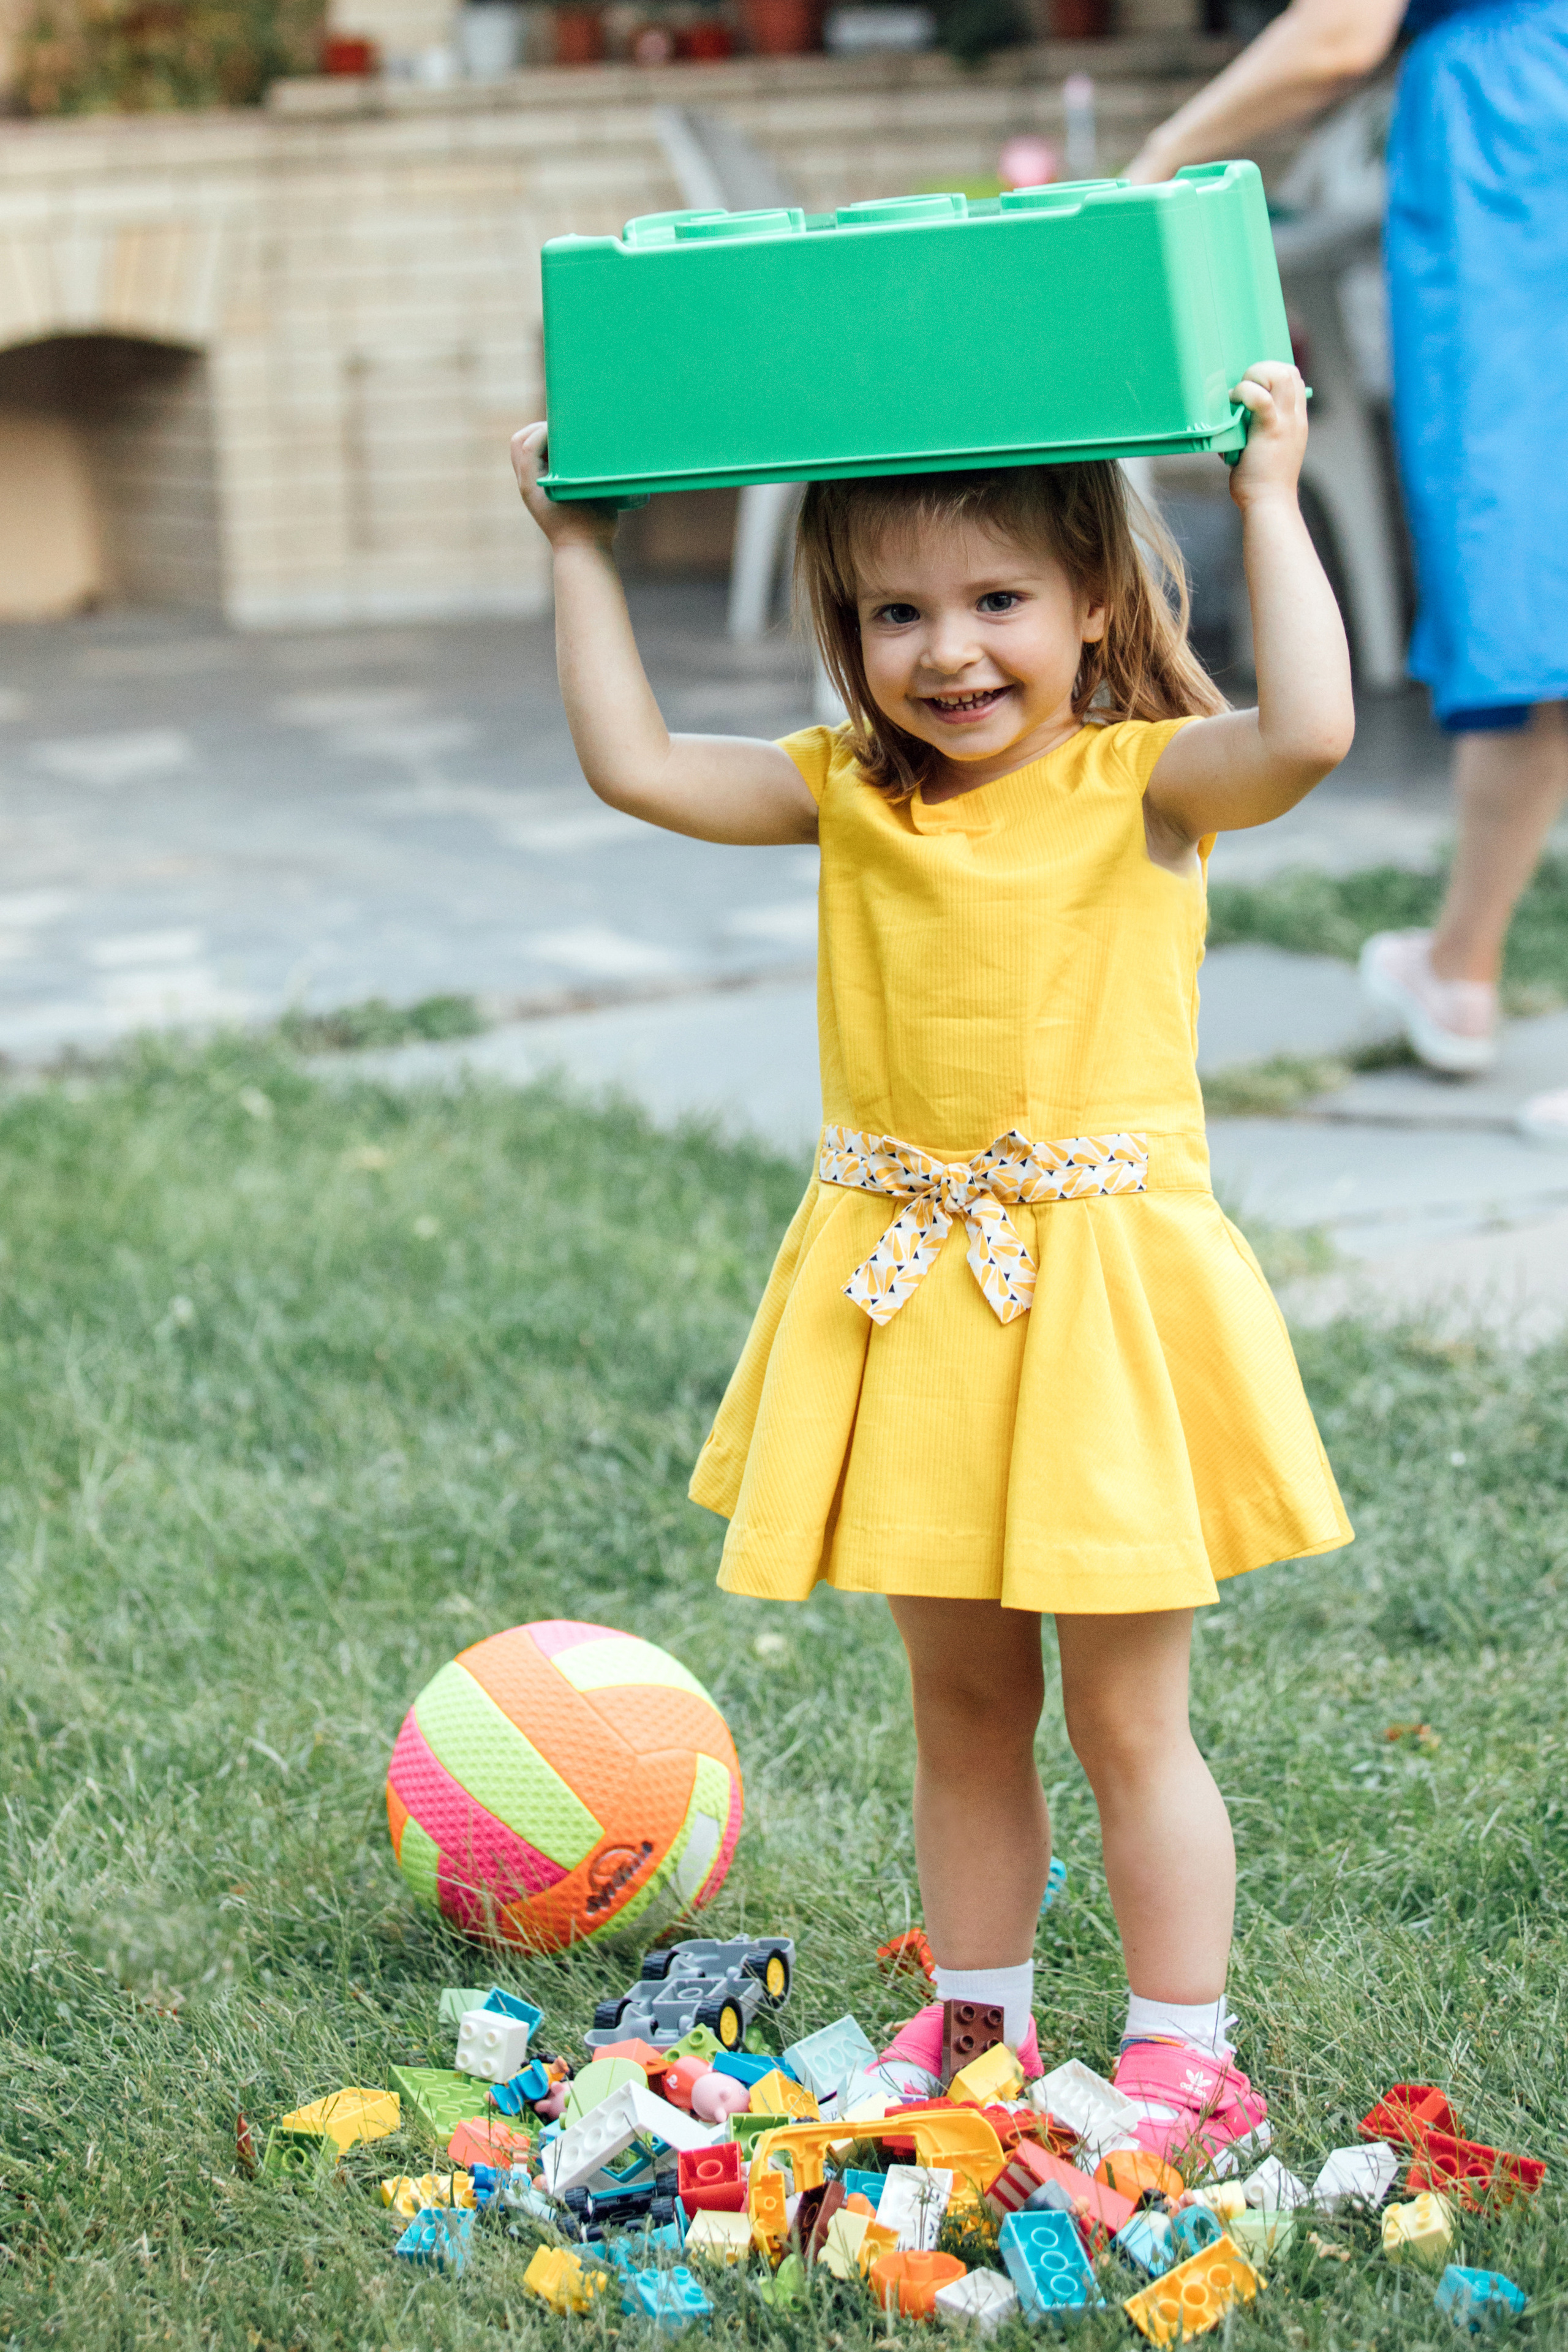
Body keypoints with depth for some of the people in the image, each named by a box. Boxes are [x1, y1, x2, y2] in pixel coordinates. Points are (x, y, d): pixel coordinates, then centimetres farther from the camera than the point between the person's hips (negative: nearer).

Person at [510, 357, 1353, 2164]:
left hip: (1103, 1298, -4)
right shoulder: (849, 796, 3)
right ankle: (973, 2026, 30)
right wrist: (580, 547, 0)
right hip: (902, 1302, 5)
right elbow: (632, 762, -1)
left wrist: (1268, 501, -23)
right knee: (961, 1707, 17)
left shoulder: (1145, 781, -9)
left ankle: (1179, 2055, 17)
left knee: (1124, 1719, 5)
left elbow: (1308, 731, -27)